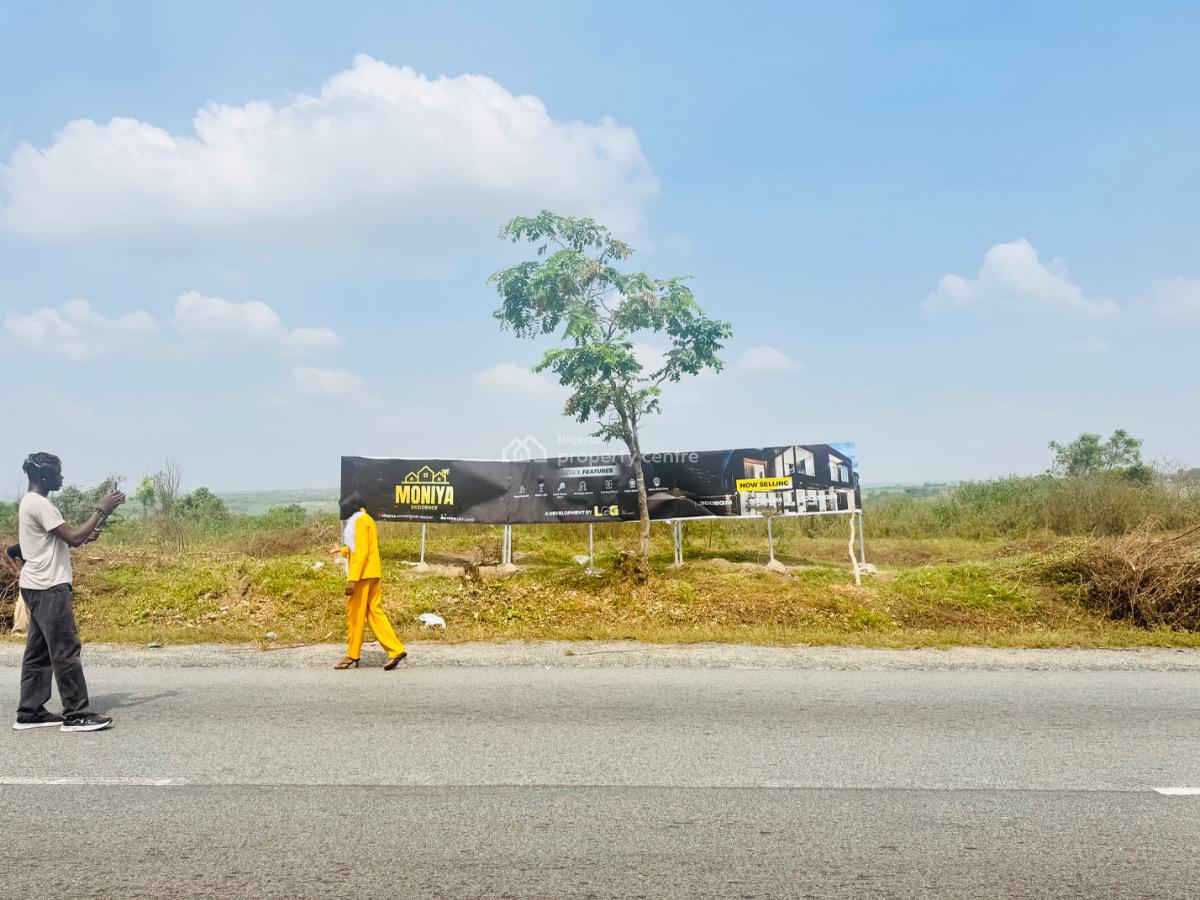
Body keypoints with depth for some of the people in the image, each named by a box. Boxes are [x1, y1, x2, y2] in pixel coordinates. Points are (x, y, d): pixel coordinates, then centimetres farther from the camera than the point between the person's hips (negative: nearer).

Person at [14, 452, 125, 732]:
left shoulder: (29, 502, 16)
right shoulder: (40, 504, -16)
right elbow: (72, 537, -20)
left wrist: (84, 537, 6)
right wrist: (102, 509, -15)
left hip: (39, 586, 10)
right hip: (49, 587, -10)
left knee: (39, 651, 12)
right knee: (65, 650, -8)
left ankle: (29, 713, 16)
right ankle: (76, 715, -6)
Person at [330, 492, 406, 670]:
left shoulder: (359, 521, -11)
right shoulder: (367, 520, 18)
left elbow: (361, 552, -19)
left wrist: (352, 579, -22)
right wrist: (341, 550, 33)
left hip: (362, 575, -9)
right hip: (374, 574, 9)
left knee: (355, 615, 0)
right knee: (375, 612, 7)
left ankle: (352, 657, 7)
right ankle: (396, 650, 0)